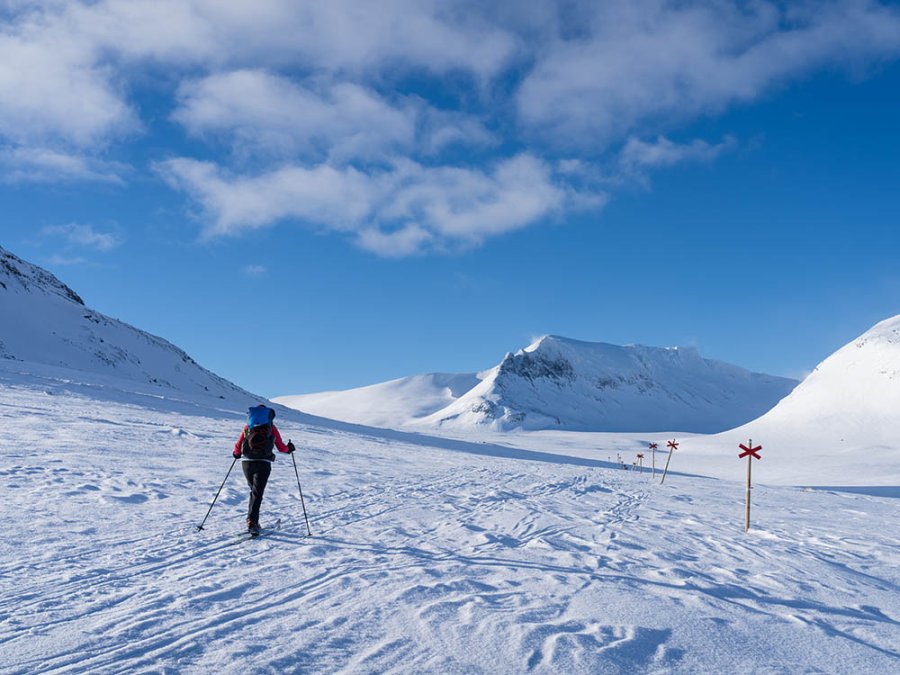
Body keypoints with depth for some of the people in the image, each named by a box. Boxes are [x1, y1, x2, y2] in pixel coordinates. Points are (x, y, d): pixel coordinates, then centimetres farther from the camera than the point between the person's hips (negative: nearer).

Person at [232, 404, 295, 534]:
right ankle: (252, 522, -17)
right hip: (263, 464, -3)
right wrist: (289, 448, 33)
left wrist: (236, 454, 34)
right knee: (257, 493, -3)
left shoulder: (248, 427, 11)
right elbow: (281, 447, 12)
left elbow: (237, 447, 12)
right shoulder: (271, 428, 8)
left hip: (246, 462, 3)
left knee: (254, 491, 18)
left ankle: (253, 521, 17)